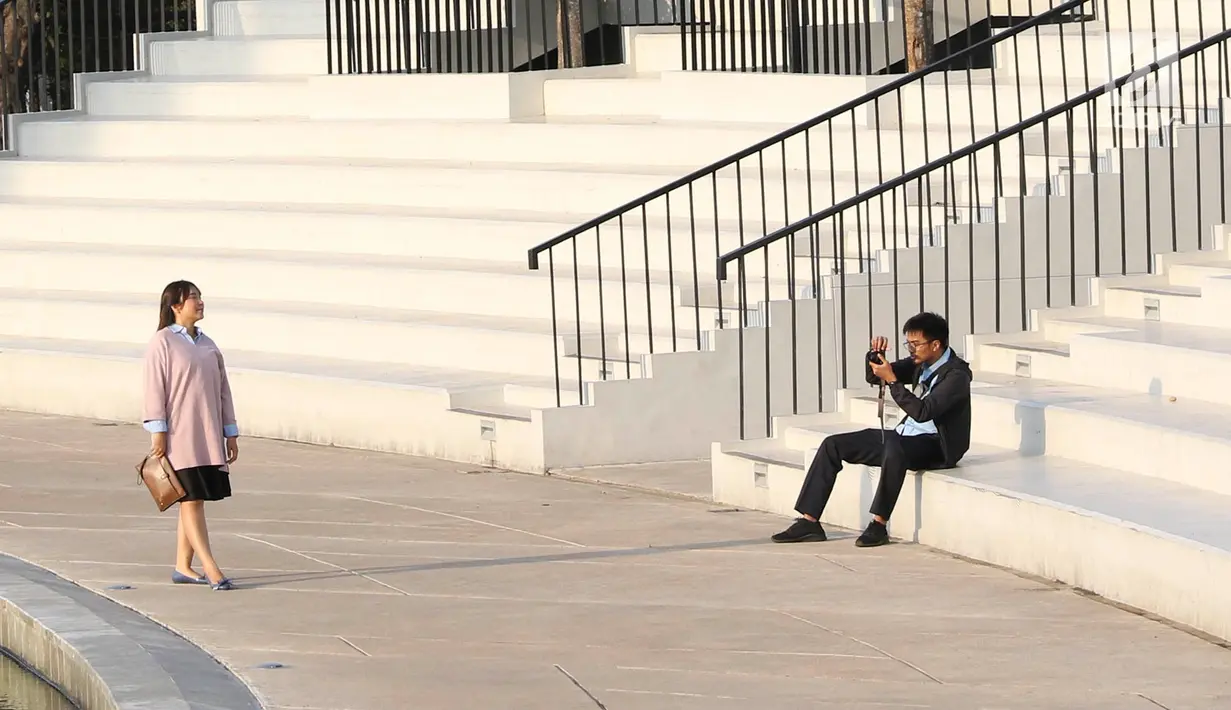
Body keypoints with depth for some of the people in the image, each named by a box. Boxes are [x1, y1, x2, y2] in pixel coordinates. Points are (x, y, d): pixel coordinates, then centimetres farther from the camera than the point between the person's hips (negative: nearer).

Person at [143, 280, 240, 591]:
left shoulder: (208, 345, 16)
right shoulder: (162, 342, -4)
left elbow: (222, 390, 17)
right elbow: (154, 388, -8)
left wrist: (230, 433, 14)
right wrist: (158, 432, -14)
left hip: (208, 436, 7)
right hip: (179, 435, -7)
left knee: (195, 500, 7)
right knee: (190, 500, -9)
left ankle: (183, 567, 14)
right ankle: (211, 570, -16)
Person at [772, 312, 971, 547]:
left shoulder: (956, 374, -17)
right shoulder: (922, 363, 8)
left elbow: (922, 411, -28)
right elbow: (874, 377, 15)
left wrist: (892, 380, -23)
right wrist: (876, 355, -5)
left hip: (935, 446, -9)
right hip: (905, 437, 9)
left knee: (894, 446, -43)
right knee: (833, 445, 1)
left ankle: (879, 525, -34)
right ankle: (809, 522, -4)